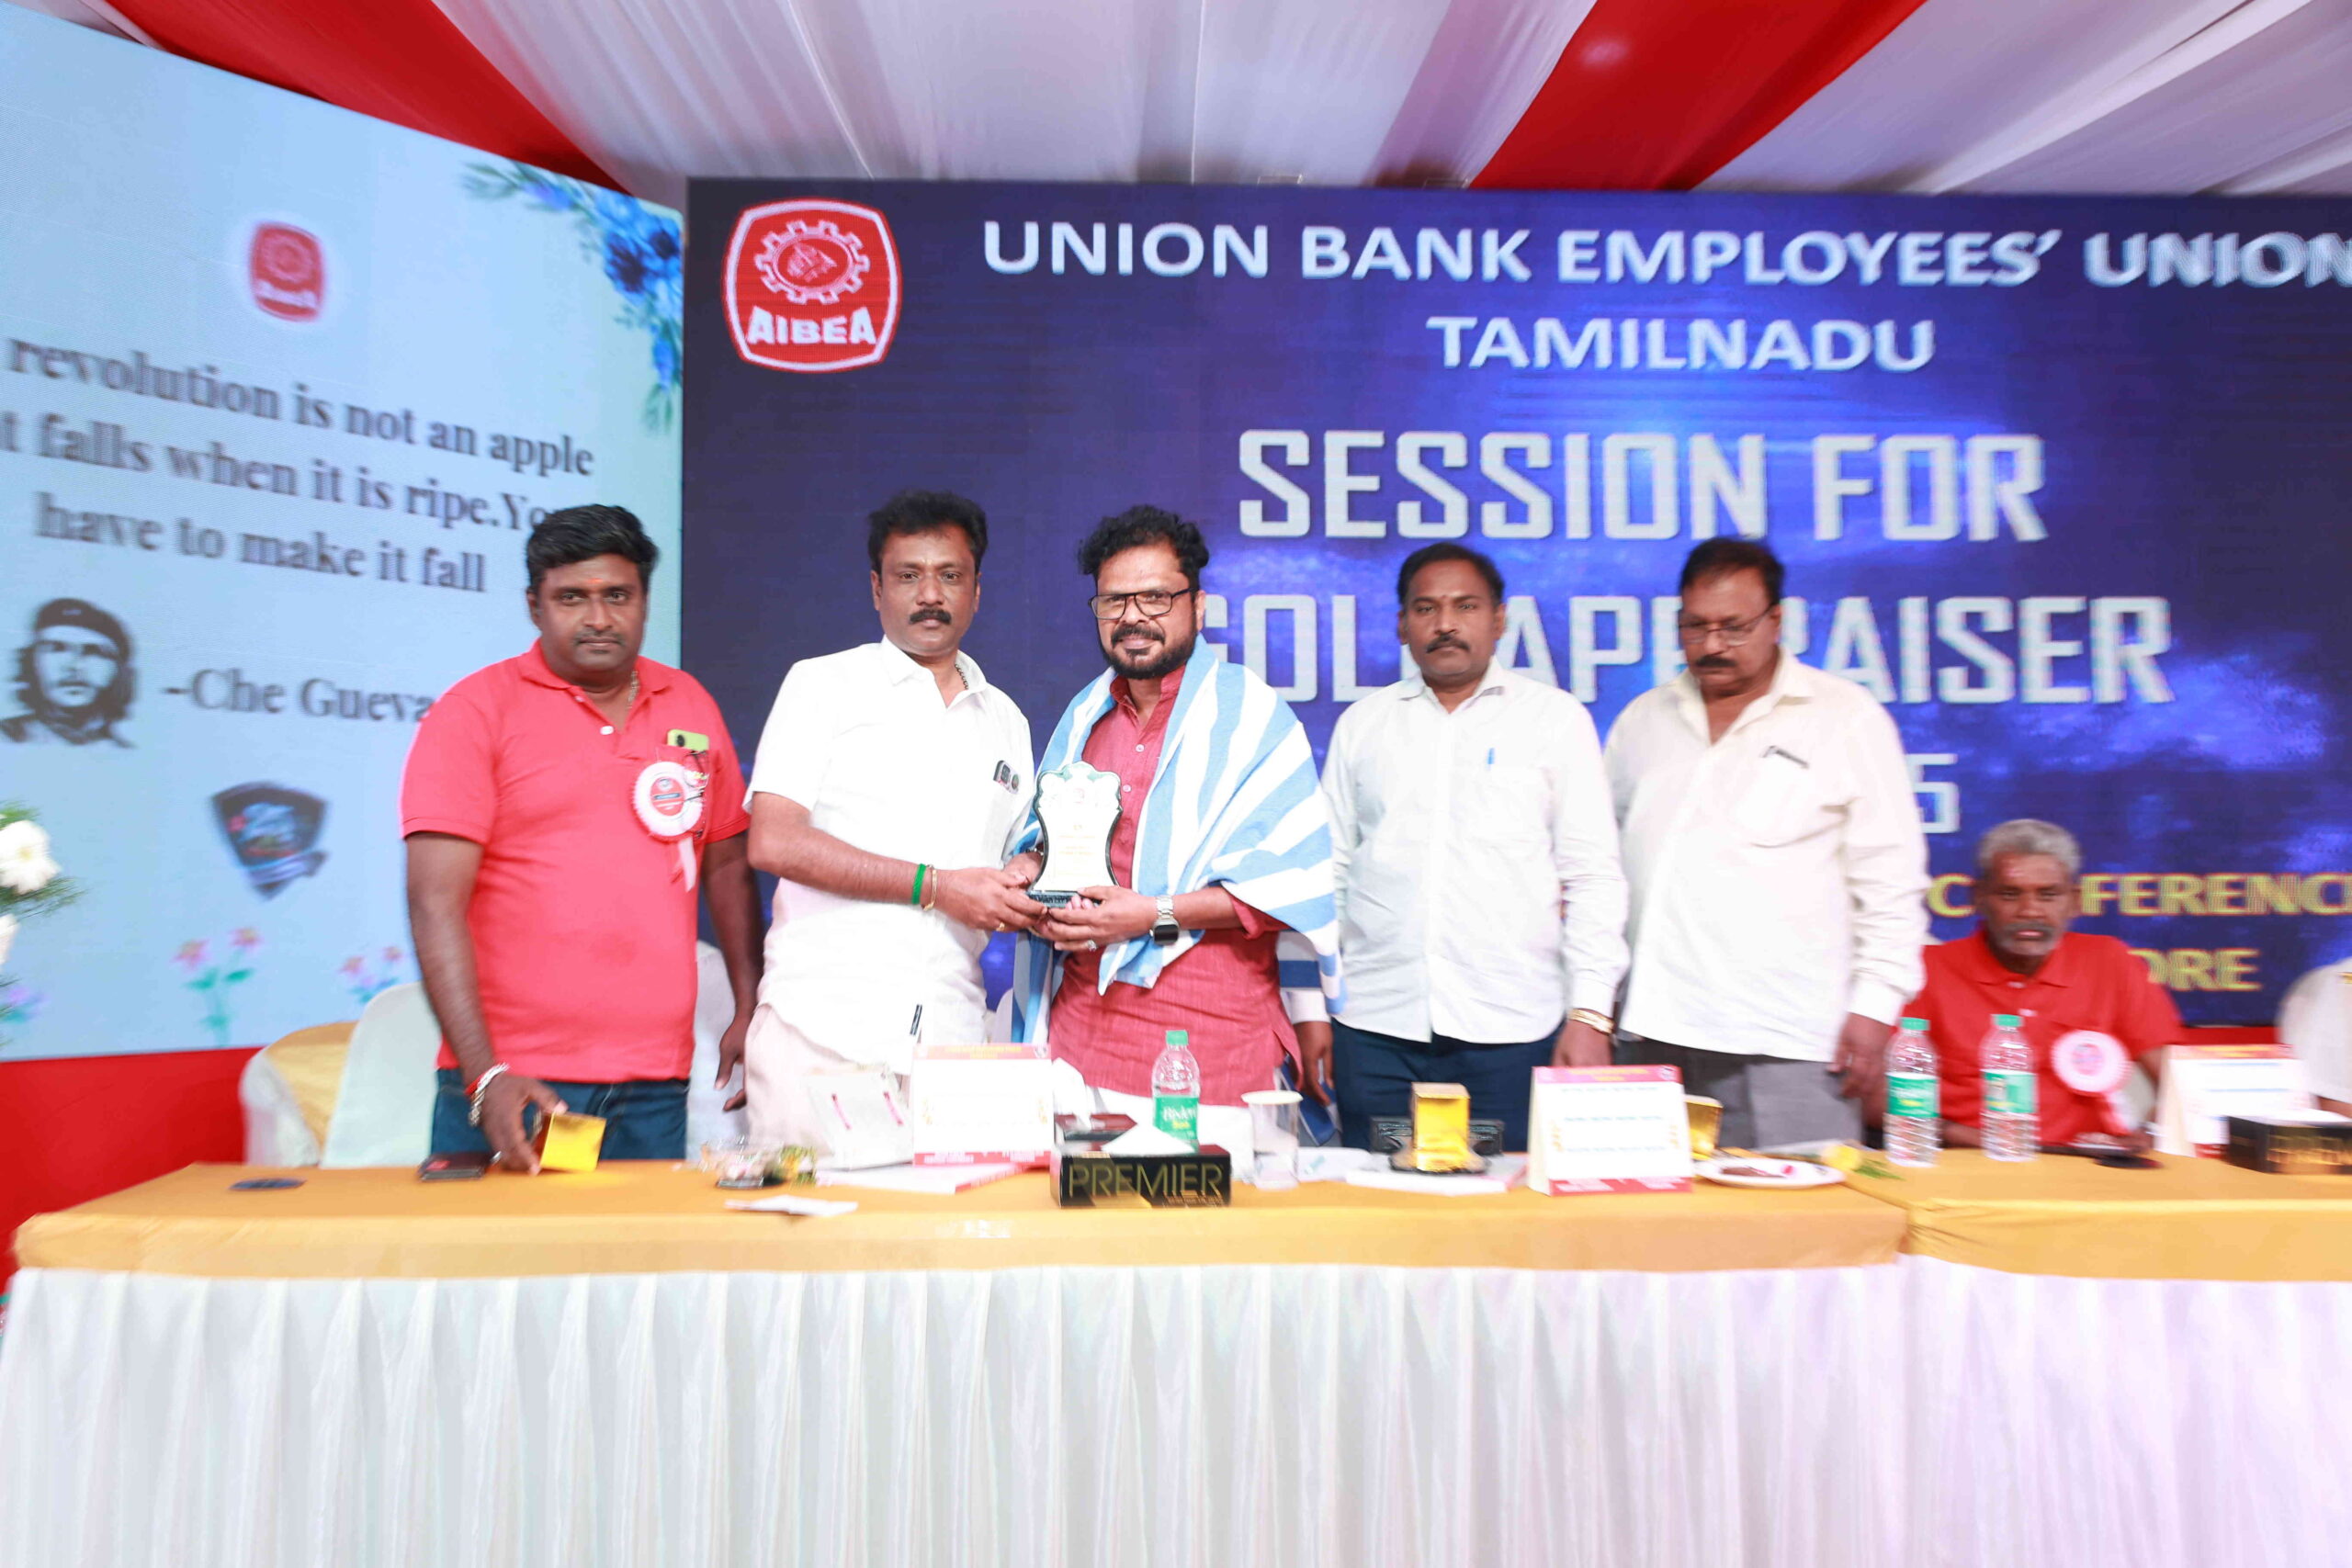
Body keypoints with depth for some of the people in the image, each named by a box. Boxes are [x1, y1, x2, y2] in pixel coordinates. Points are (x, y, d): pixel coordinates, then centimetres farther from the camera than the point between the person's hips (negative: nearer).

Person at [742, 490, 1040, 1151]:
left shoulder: (1006, 722, 19)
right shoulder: (823, 685, 5)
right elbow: (773, 842, -7)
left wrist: (1026, 899, 1)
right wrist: (934, 886, -11)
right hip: (822, 1026, -3)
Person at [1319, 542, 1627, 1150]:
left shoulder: (1557, 719, 6)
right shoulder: (1362, 724, 11)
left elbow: (1594, 876, 4)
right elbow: (1329, 868, 13)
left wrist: (1590, 1014, -4)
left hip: (1512, 1029, -1)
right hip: (1376, 1029, 2)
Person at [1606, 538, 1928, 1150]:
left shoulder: (1847, 717, 5)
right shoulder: (1641, 721, 16)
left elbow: (1891, 879, 3)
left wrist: (1876, 1005, -4)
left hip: (1790, 1043, -3)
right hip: (1657, 1032, 3)